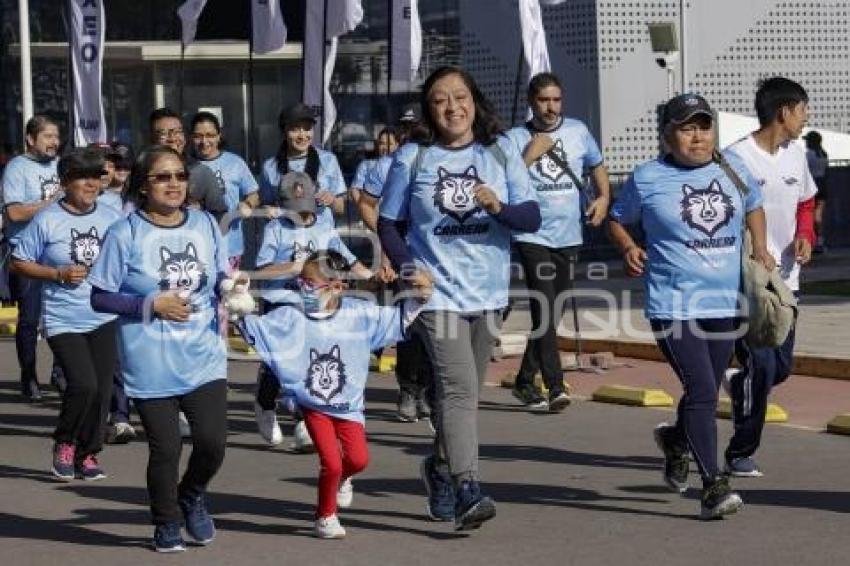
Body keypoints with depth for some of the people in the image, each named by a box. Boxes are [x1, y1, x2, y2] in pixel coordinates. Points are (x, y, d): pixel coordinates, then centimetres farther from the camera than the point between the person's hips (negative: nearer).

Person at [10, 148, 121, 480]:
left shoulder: (111, 218, 6)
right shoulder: (46, 220, -5)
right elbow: (18, 263, -1)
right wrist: (59, 274, -12)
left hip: (105, 318, 4)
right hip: (64, 320, -4)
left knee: (102, 389, 3)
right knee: (83, 384, -16)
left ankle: (88, 454, 20)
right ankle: (64, 443, 10)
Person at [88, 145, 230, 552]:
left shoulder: (205, 224, 5)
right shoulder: (125, 234, -8)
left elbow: (219, 278, 16)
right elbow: (100, 297, -6)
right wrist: (152, 305, -16)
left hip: (204, 357, 3)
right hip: (151, 363, -3)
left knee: (212, 440, -5)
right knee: (165, 448, 1)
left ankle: (192, 496, 28)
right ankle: (166, 523, 26)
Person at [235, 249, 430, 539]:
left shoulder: (358, 314, -3)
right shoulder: (289, 318, -6)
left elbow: (396, 320, 6)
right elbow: (253, 327, -6)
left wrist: (417, 300, -4)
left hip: (348, 406, 2)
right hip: (313, 406, -2)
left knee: (358, 459, -9)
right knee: (331, 463, -10)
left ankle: (342, 479, 28)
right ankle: (326, 517, 15)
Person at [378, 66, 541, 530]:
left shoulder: (500, 152, 4)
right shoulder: (412, 158, 0)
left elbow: (532, 217, 1)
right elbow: (388, 224, 6)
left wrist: (499, 207, -20)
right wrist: (407, 267, -11)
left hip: (488, 293, 3)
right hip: (437, 291, -3)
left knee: (463, 391, 15)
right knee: (458, 387, -19)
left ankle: (441, 467, 37)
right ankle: (467, 491, -25)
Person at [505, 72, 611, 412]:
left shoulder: (578, 132, 9)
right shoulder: (516, 139, -2)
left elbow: (597, 167, 22)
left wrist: (604, 196, 5)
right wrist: (531, 154, -16)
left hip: (569, 237, 5)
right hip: (533, 236, -5)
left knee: (553, 314, 12)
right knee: (545, 312, -16)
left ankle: (525, 380, 25)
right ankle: (555, 387, -19)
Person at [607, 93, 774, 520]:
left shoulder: (732, 168, 7)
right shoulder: (647, 178, -4)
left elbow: (753, 207, 25)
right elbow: (617, 220, 11)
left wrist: (760, 247, 9)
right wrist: (628, 248, -8)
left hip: (725, 304, 5)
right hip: (674, 304, -5)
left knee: (706, 393, 16)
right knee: (702, 392, -14)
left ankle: (675, 439, 47)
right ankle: (713, 486, -9)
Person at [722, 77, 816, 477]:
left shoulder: (796, 155, 10)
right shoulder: (738, 157, -14)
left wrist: (805, 237, 3)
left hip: (785, 278, 7)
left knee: (782, 366, 9)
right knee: (762, 365, -9)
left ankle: (738, 385, 42)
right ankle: (741, 454, 5)